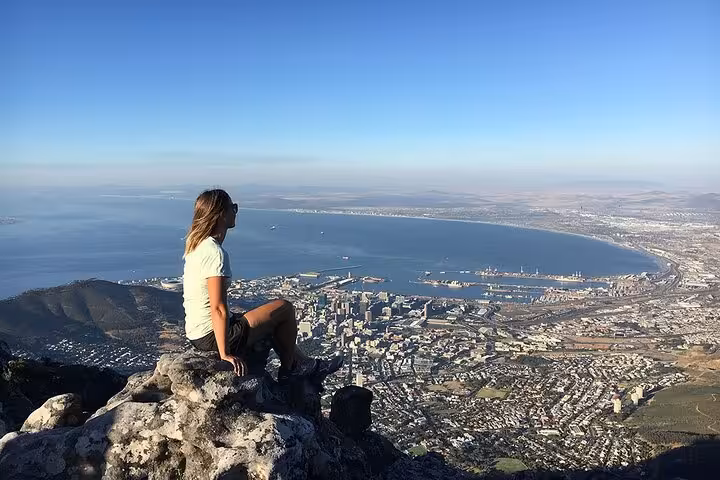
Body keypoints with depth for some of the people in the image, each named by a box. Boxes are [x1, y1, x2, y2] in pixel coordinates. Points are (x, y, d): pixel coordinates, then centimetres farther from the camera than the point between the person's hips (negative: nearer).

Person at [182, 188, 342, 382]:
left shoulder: (196, 245, 3)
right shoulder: (215, 253, -25)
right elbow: (218, 308, -27)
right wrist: (225, 354, -24)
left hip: (196, 334, 10)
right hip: (212, 336, -10)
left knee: (272, 321, 26)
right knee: (286, 308, 1)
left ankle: (304, 363, 38)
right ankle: (288, 368, 21)